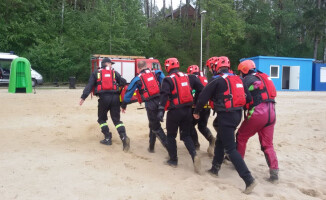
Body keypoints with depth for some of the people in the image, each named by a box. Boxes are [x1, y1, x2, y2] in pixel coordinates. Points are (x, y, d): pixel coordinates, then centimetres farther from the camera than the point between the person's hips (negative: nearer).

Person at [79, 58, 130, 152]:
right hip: (115, 97, 1)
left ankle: (108, 138, 12)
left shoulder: (96, 73, 12)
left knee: (102, 119, 18)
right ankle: (124, 137, -13)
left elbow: (89, 85, 2)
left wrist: (83, 97, -2)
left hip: (103, 98, -1)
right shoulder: (114, 72, 12)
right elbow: (123, 82, 3)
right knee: (116, 119, 6)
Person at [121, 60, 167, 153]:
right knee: (153, 125, 20)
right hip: (160, 101, 4)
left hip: (150, 104, -3)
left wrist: (124, 105, 21)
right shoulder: (157, 73, 9)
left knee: (156, 127, 5)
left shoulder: (137, 78, 5)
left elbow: (129, 92, 10)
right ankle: (151, 147, 29)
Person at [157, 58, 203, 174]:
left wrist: (161, 110, -26)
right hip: (187, 110, 5)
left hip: (174, 111, -5)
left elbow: (164, 95, -21)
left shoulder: (168, 80, -8)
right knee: (186, 135, 16)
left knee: (171, 136, 14)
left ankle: (173, 160, 20)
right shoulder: (188, 77, 7)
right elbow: (200, 89, 8)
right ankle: (194, 155, -5)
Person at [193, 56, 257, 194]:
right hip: (237, 114, 8)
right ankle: (215, 169, 33)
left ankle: (248, 179, -6)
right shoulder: (237, 79, 11)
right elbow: (248, 97, 10)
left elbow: (203, 97, -5)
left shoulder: (217, 81, -9)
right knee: (220, 142, 22)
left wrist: (196, 112, 9)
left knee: (230, 149, -3)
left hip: (226, 116, -8)